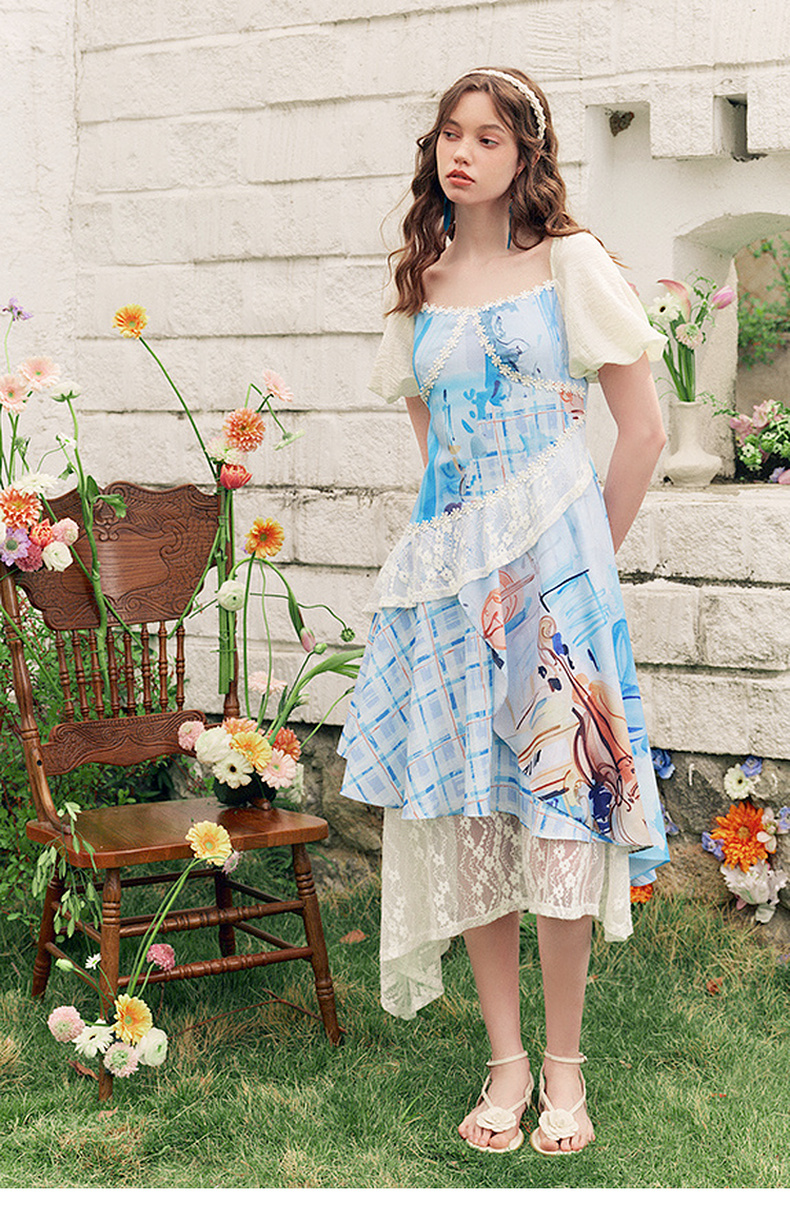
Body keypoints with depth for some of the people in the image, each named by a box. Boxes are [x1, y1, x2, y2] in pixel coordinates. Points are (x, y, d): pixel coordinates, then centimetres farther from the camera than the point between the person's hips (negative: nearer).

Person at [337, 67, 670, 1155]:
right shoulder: (419, 282, 13)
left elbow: (644, 431, 0)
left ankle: (564, 1064, 11)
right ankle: (506, 1059, 15)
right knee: (466, 814, 3)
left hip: (552, 557, -4)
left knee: (558, 804, -4)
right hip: (452, 562, 4)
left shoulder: (571, 262, 0)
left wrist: (585, 557, 3)